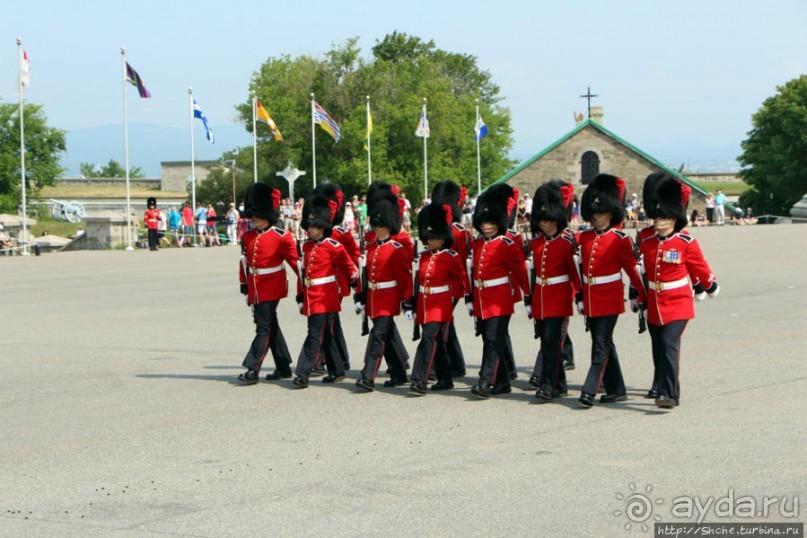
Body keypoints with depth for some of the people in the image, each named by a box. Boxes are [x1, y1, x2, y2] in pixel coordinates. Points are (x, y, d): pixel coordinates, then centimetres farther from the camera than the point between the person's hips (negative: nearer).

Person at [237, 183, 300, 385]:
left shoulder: (281, 236, -8)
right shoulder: (248, 237, 8)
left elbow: (294, 260, -3)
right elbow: (244, 261, 17)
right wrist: (244, 283, 20)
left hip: (271, 287, -6)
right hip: (255, 288, 6)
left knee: (264, 327, -11)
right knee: (271, 327, 12)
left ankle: (252, 369, -14)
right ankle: (283, 368, 21)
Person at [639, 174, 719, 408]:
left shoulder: (686, 243, -8)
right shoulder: (647, 243, 4)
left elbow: (700, 268, 6)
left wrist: (709, 287, 19)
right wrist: (641, 299, 26)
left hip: (678, 303, -5)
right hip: (654, 305, 5)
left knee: (670, 344, -18)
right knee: (659, 350, 9)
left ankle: (668, 394, -20)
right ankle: (666, 391, 23)